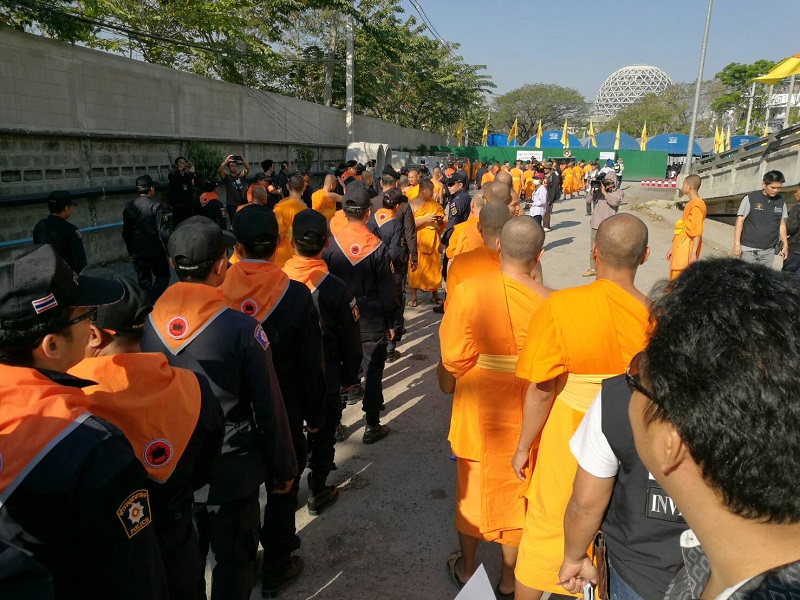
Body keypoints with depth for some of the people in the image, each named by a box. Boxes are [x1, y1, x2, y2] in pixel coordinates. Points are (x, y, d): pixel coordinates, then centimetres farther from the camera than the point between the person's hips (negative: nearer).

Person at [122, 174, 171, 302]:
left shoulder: (129, 207, 5)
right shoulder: (155, 206, -13)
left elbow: (126, 232, 11)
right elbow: (163, 231, -16)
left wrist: (130, 250, 21)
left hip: (137, 251, 5)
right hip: (155, 250, -5)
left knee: (144, 282, 13)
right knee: (163, 277, 7)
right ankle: (150, 301, -11)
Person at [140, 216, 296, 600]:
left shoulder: (148, 325, -8)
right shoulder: (240, 327, -21)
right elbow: (269, 407, -14)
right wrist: (284, 467, -1)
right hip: (231, 470, -4)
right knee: (234, 561, 16)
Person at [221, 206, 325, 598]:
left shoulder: (217, 290, -14)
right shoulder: (295, 294, -20)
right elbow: (310, 364, -14)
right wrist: (315, 414, 0)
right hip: (283, 411, -3)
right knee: (282, 487, 15)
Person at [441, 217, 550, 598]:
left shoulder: (467, 290, -19)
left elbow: (453, 358, -15)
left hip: (477, 410, 0)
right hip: (524, 415, 0)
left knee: (472, 486, 22)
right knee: (515, 490, 20)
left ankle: (466, 568, 42)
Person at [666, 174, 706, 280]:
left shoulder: (697, 205, -13)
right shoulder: (691, 204, 16)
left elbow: (697, 233, -18)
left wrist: (693, 253, -22)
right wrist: (673, 248, 21)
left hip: (686, 252, -10)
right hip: (681, 250, 10)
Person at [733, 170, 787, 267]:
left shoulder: (781, 201, 8)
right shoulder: (750, 198, -5)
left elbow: (782, 224, 15)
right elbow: (740, 221, -5)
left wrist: (785, 245, 12)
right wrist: (737, 243, -11)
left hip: (768, 251, 4)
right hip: (749, 250, -3)